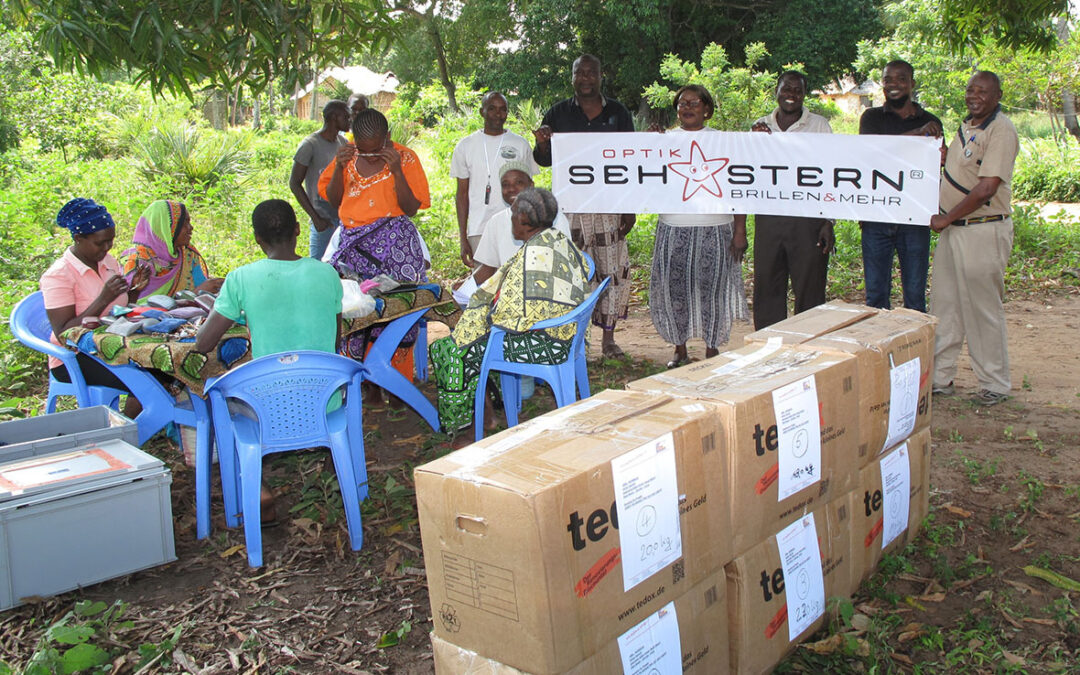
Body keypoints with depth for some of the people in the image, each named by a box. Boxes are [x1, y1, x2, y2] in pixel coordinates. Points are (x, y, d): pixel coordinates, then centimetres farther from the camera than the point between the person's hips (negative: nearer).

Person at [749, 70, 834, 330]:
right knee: (767, 289, 7)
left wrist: (829, 222, -6)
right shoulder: (761, 127, 11)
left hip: (807, 220, -3)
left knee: (809, 291, 1)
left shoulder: (819, 125, 3)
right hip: (768, 218, 3)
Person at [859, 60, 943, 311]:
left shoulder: (930, 123, 11)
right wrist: (917, 133, -22)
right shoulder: (872, 118, 8)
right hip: (876, 217, 0)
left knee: (915, 294, 3)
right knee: (876, 293, 5)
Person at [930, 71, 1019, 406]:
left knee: (983, 309, 1)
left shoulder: (1001, 130, -16)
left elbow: (985, 190, -22)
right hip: (952, 228, 9)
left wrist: (945, 218, -13)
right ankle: (940, 377, 23)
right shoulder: (968, 125, 12)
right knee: (943, 305, 12)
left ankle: (995, 385, 15)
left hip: (983, 231, -9)